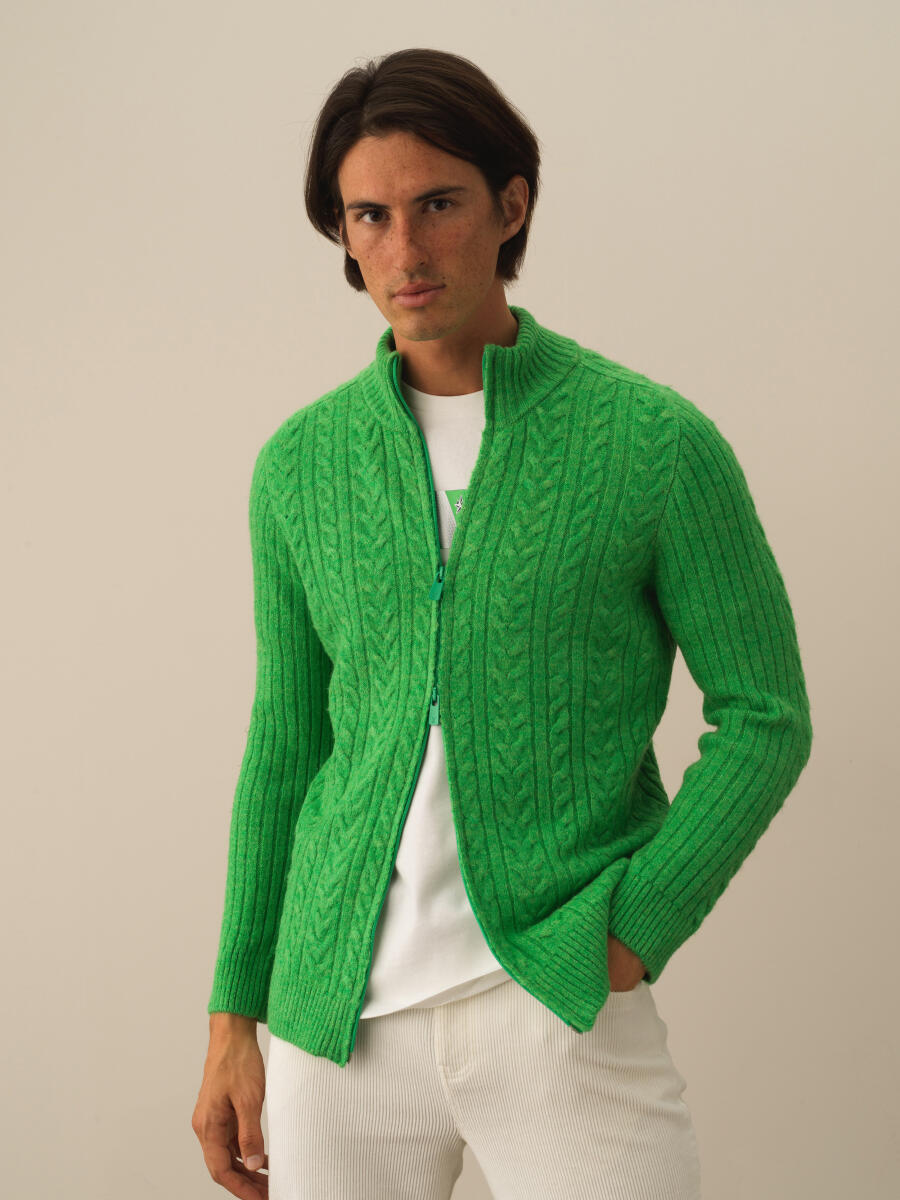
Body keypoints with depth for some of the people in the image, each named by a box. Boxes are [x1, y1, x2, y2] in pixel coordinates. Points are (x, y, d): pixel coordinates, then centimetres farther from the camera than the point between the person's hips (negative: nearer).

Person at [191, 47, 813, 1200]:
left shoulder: (656, 442, -6)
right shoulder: (300, 464, 5)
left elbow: (764, 715, -1)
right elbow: (285, 743, 11)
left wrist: (633, 928, -11)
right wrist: (234, 1017, 10)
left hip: (557, 1004, -3)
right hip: (337, 1010, 3)